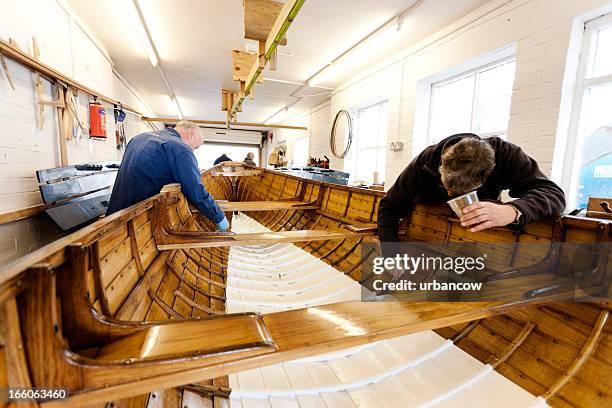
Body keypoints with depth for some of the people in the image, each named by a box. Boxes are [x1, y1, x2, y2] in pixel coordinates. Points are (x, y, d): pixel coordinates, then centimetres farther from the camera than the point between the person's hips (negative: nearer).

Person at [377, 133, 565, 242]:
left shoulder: (504, 155, -25)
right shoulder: (425, 162, -26)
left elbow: (554, 194, -30)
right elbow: (389, 207, -22)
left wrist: (511, 211, -53)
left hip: (479, 236, 2)